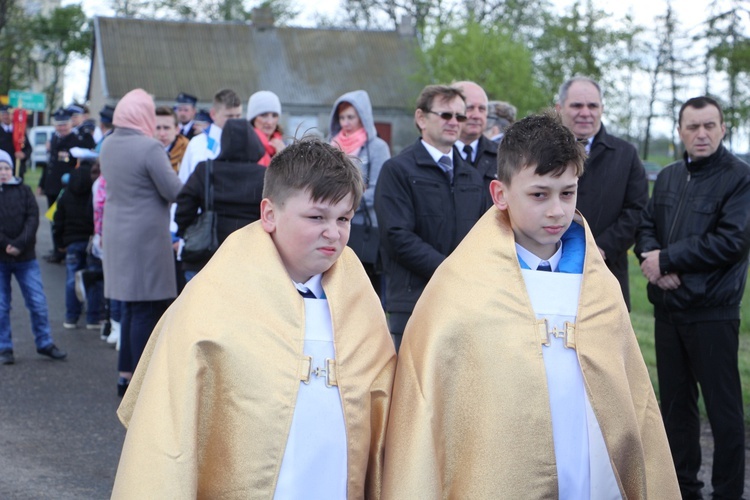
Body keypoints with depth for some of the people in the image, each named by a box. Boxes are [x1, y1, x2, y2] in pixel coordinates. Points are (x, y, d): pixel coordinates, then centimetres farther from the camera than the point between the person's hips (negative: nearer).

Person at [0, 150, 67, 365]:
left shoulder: (23, 191, 5)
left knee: (38, 302, 3)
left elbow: (33, 218, -4)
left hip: (25, 258, 1)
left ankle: (44, 343, 15)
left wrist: (20, 244, -16)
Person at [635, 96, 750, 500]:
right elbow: (646, 225, 13)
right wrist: (650, 256, -10)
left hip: (713, 311, -6)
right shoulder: (668, 177, 12)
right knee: (674, 401, 15)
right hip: (667, 308, 6)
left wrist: (666, 259, -14)